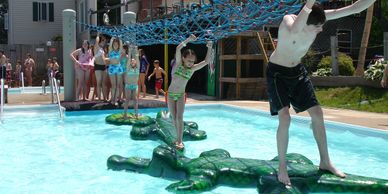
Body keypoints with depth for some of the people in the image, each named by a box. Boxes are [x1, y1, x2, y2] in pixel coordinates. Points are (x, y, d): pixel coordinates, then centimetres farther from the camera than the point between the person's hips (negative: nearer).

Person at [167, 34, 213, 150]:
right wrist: (188, 40, -32)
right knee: (174, 118, 7)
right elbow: (178, 49, -25)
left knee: (179, 118, -12)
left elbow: (206, 62, -17)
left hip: (181, 95, 0)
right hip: (170, 95, 0)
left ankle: (179, 141, -12)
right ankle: (178, 138, 22)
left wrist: (210, 48, -25)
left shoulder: (192, 69, -7)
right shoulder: (178, 63, -11)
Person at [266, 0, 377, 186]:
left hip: (297, 71, 6)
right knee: (285, 118, -18)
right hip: (277, 72, -6)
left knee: (317, 113, 2)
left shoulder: (318, 18, -15)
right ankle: (282, 167, -3)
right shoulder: (288, 21, -29)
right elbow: (295, 31, -55)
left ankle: (325, 162, 16)